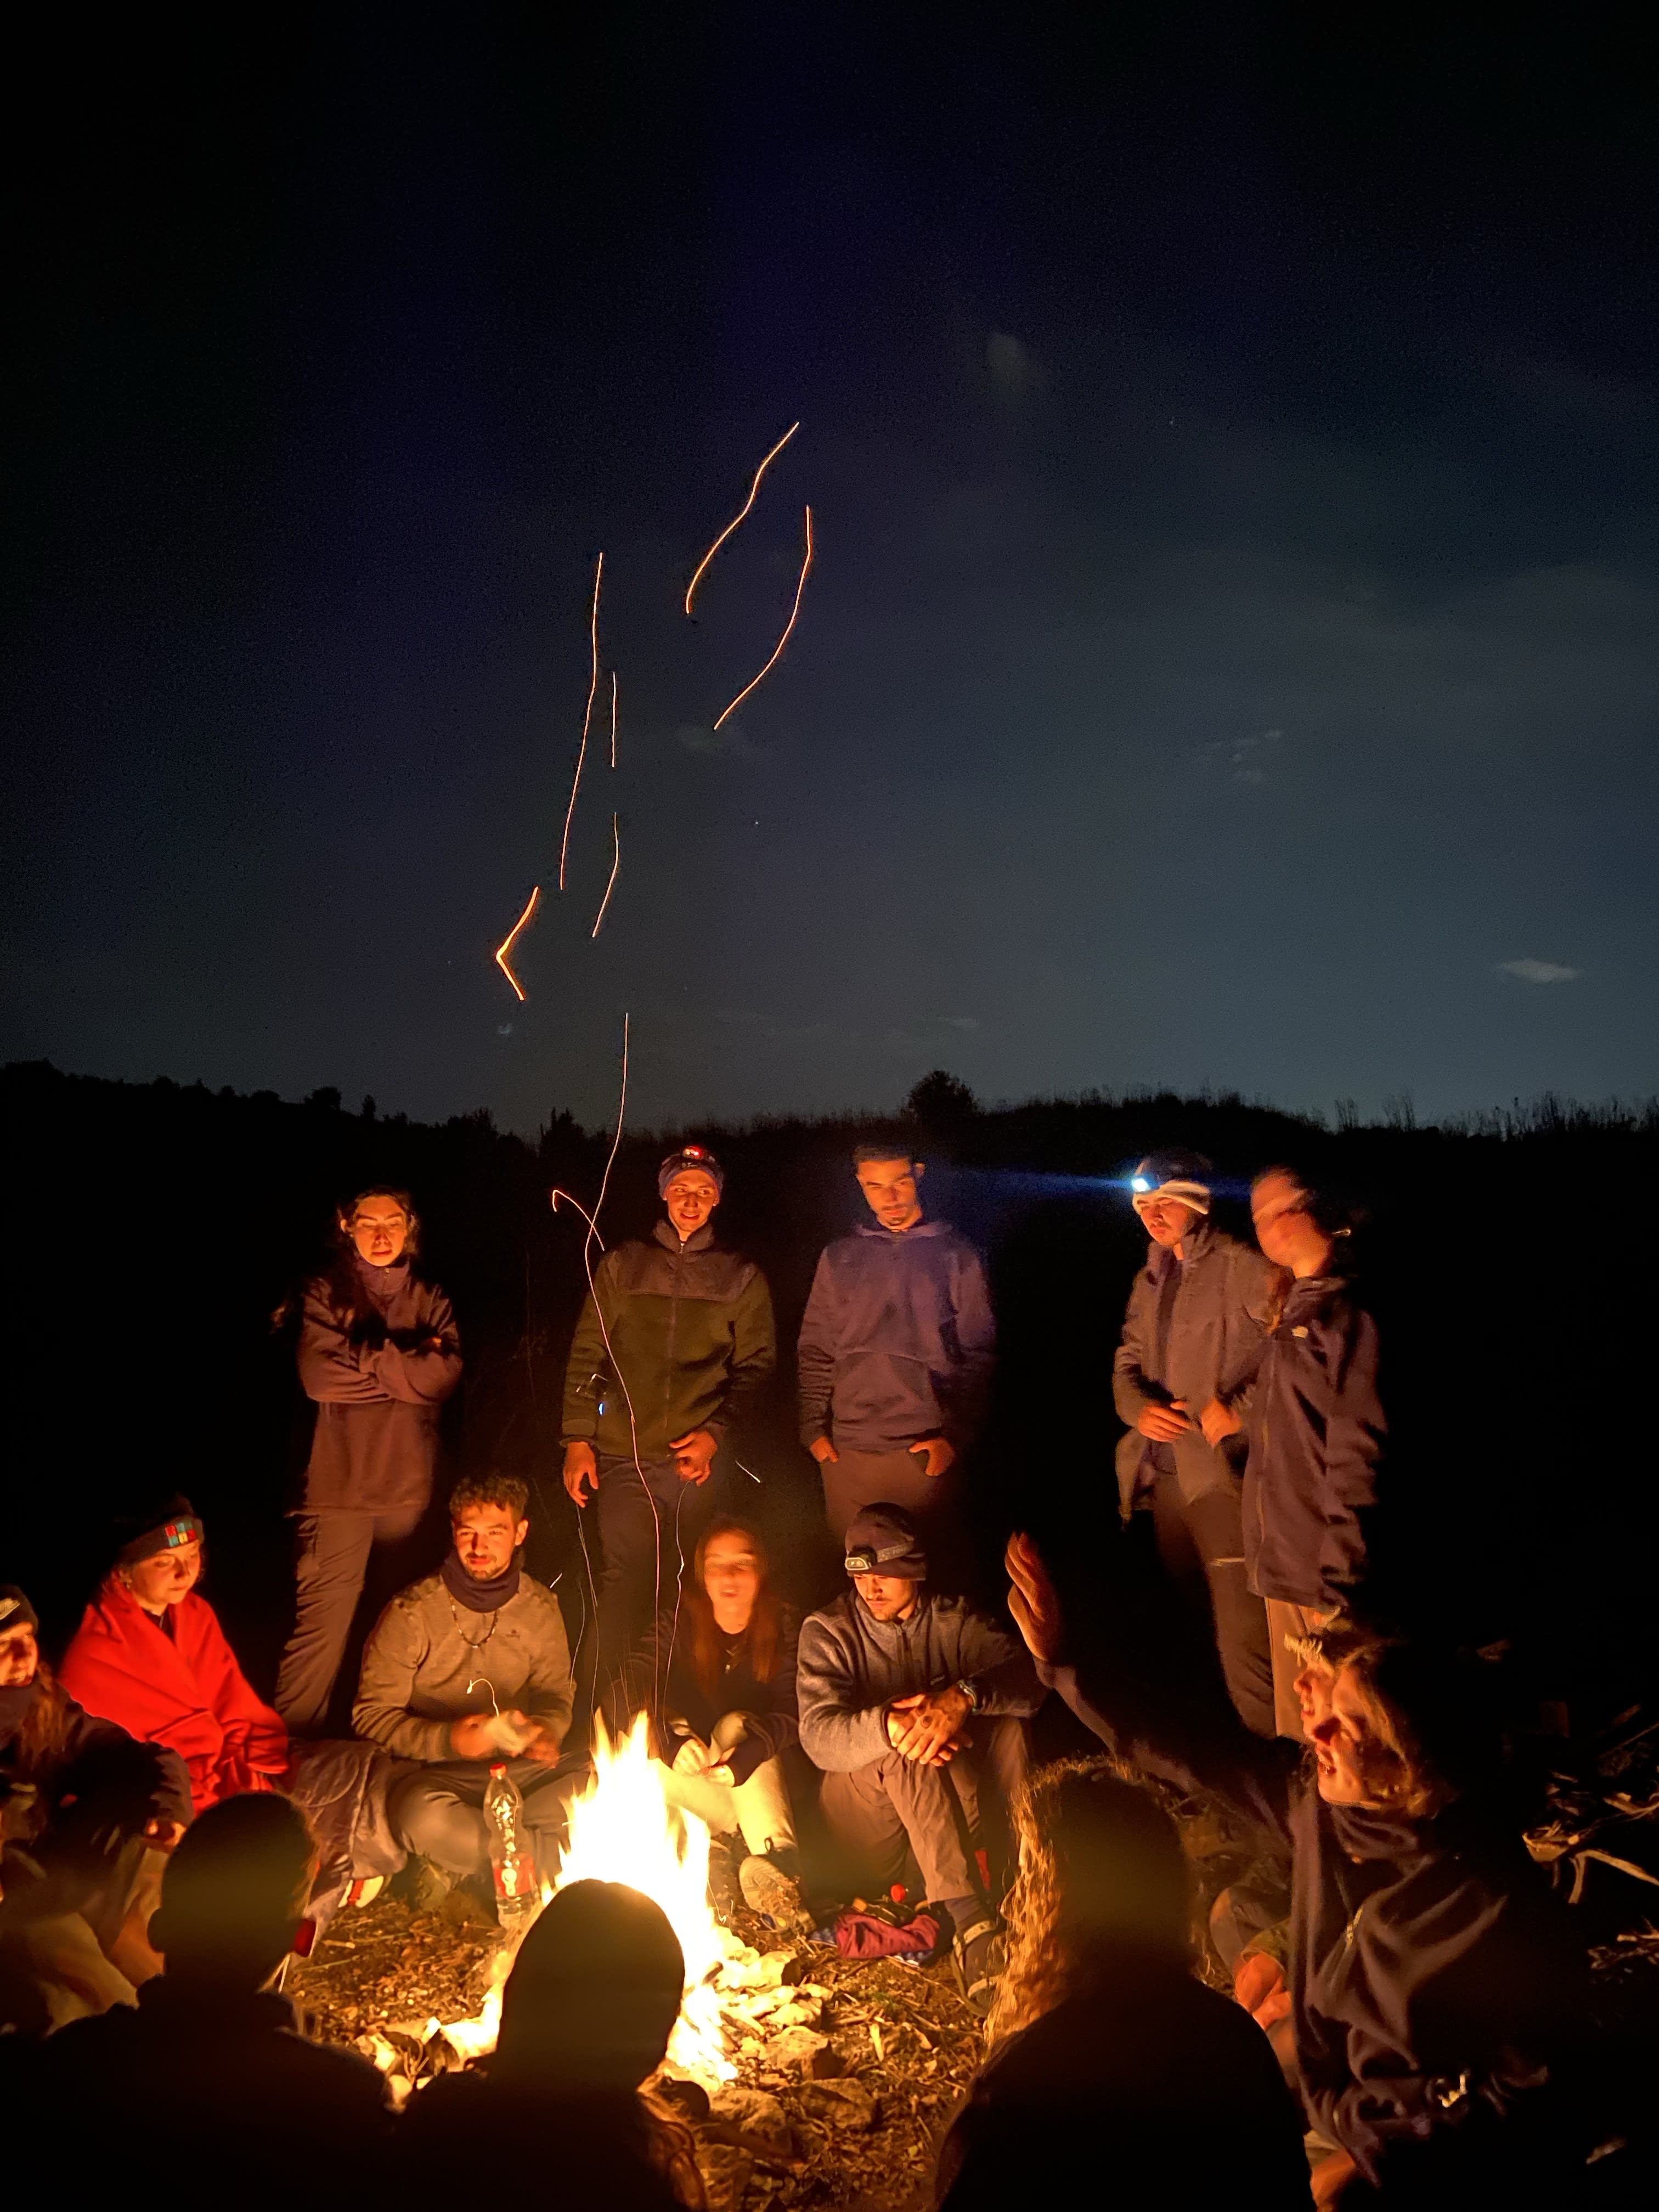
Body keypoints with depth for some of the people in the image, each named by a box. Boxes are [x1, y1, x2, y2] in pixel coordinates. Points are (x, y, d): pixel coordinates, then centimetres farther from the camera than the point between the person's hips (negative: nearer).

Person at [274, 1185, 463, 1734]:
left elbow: (443, 1375, -4)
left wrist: (366, 1358, -7)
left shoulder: (431, 1299, 11)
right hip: (340, 1486, -3)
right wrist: (405, 1364, -8)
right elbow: (319, 1376, -12)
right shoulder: (326, 1295, 4)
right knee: (322, 1625, -6)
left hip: (411, 1484, 3)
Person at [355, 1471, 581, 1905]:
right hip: (433, 1771, -4)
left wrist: (544, 1731, -11)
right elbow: (372, 1715, -7)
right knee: (422, 1815, -39)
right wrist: (446, 1740, -23)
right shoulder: (411, 1613, -10)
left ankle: (462, 1863, -13)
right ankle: (539, 1851, -16)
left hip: (514, 1769, 4)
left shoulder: (541, 1609, 1)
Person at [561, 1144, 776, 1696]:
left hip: (698, 1462, 0)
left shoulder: (742, 1279, 11)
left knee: (683, 1590, 2)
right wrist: (578, 1439, 3)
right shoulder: (620, 1267, 12)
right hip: (624, 1458, 0)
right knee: (624, 1581, -8)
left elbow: (756, 1365, 6)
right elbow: (586, 1355, 10)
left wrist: (717, 1433, -8)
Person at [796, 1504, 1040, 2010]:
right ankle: (971, 1918, -39)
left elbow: (1028, 1680, -17)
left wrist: (964, 1697, -38)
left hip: (954, 1806, 3)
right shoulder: (827, 1631, -5)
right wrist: (888, 1725, -42)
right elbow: (818, 1738, -21)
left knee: (1009, 1725, -24)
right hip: (865, 1823, -2)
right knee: (909, 1740, -33)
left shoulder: (954, 1620, 1)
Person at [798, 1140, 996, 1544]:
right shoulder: (838, 1258, 9)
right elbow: (815, 1351, 10)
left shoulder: (959, 1257, 4)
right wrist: (814, 1427, 1)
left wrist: (955, 1435, -7)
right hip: (845, 1451, 2)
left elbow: (978, 1357, 1)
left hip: (925, 1452, -2)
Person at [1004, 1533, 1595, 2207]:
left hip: (1448, 2153, -6)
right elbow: (1181, 1753, -9)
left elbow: (1537, 2080, -18)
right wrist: (1057, 1656, -15)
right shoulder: (1315, 1794, -14)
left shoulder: (1488, 1895, -29)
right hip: (1346, 2113, 6)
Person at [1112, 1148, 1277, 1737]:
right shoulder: (1149, 1281, 16)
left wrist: (1239, 1406, -19)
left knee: (1241, 1631, -10)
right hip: (1165, 1470, 8)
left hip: (1224, 1470, -8)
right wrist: (1137, 1406, -3)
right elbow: (1126, 1362, 18)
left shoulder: (1242, 1268, -9)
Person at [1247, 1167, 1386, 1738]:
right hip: (1284, 1569, 8)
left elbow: (1356, 1457, -18)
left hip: (1325, 1575, -8)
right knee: (1296, 1732, 17)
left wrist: (1339, 1584, -19)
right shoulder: (1292, 1310, 13)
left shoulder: (1345, 1312, -14)